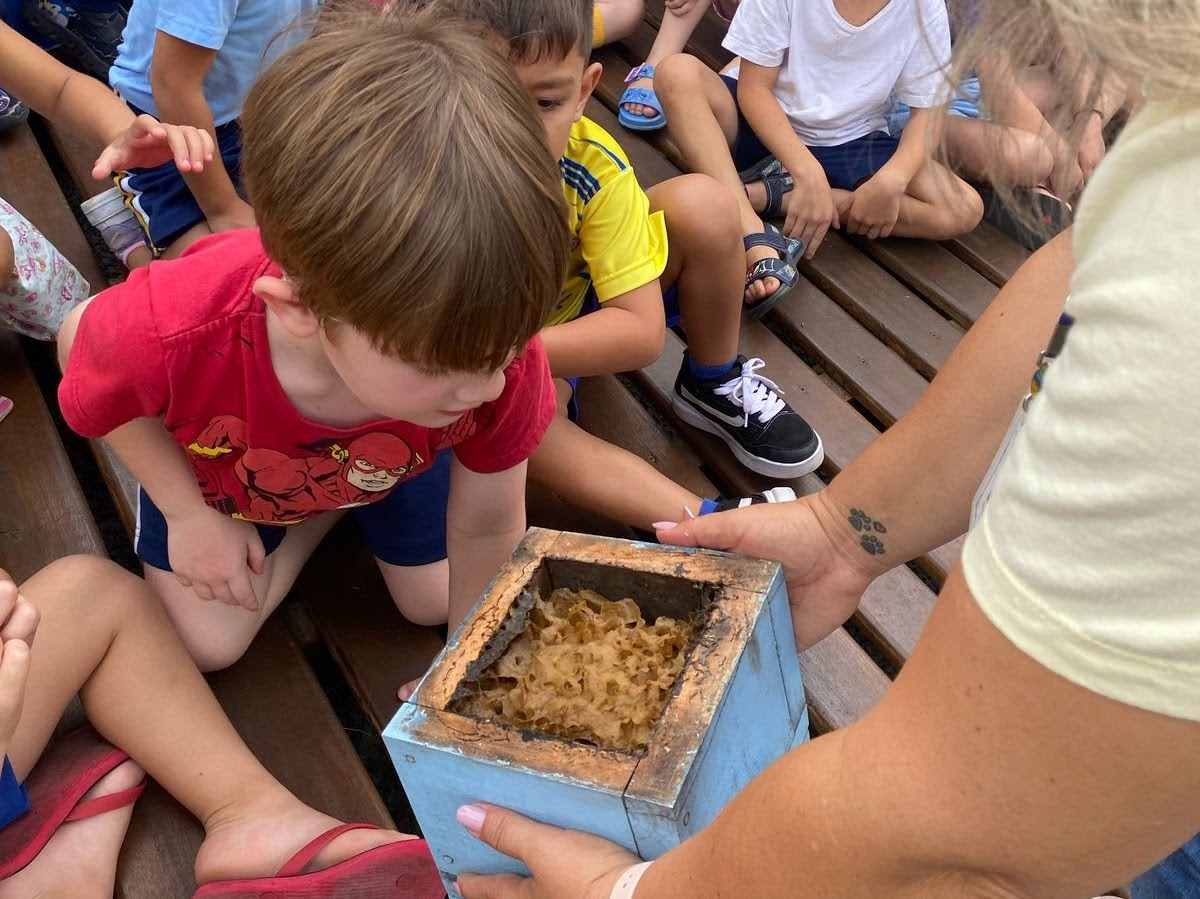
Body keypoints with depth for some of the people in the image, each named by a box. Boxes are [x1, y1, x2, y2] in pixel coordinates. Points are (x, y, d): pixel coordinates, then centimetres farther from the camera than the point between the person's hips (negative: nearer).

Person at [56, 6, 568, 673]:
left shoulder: (497, 350, -42)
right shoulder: (171, 333, -47)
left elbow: (486, 529, -25)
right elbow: (94, 369, -18)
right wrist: (190, 515, -15)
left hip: (391, 460, 1)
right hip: (216, 465, -1)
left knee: (434, 603, 14)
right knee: (209, 644, 5)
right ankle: (324, 517, 22)